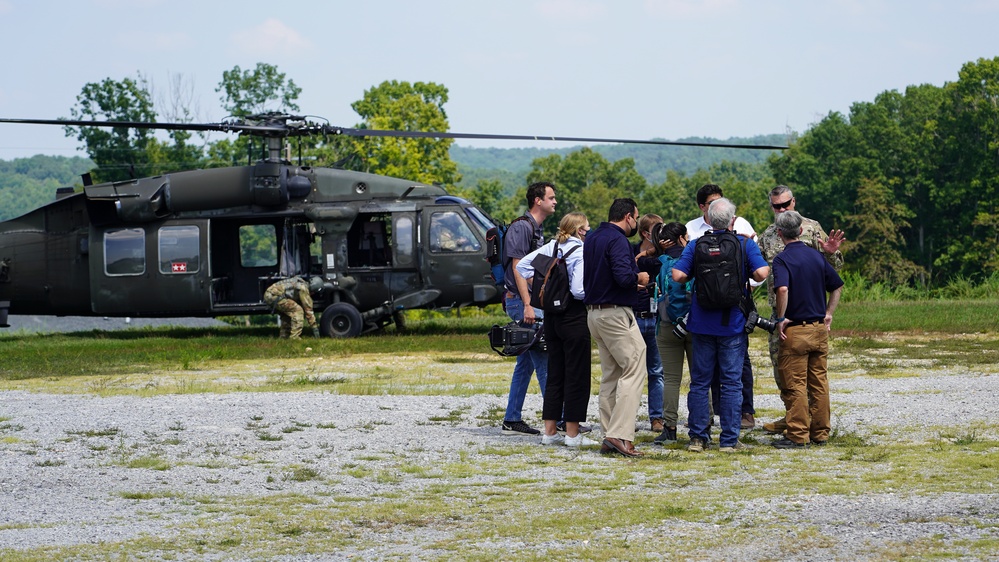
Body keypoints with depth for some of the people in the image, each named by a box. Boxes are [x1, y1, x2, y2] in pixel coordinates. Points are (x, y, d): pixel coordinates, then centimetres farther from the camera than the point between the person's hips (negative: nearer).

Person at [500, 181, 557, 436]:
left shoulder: (536, 230, 20)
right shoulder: (522, 227, -11)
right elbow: (517, 267, -17)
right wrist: (527, 305, -23)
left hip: (530, 302, 10)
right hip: (521, 301, -10)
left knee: (526, 362, 10)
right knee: (544, 360, -10)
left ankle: (512, 420, 13)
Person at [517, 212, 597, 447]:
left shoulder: (551, 247, 6)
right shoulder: (581, 252, -14)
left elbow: (522, 265, 7)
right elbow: (579, 290, -21)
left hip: (552, 318, 7)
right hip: (574, 317, -7)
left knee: (554, 374, 13)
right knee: (576, 375, 1)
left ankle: (550, 431, 15)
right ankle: (572, 434, 2)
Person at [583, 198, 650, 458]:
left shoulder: (592, 238, 15)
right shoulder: (617, 240, -14)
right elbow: (623, 276, -26)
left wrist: (632, 281, 16)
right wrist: (639, 278, -5)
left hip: (594, 312, 10)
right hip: (616, 313, -9)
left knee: (610, 374, 12)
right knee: (634, 370, -8)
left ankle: (608, 436, 12)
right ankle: (620, 434, -16)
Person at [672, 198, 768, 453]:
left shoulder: (696, 245, 1)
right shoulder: (745, 244, -3)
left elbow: (678, 275, -7)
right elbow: (762, 273, -14)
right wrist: (744, 277, 7)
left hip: (702, 323, 2)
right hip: (733, 324, -1)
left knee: (699, 381, 8)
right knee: (731, 382, 3)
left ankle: (698, 437, 8)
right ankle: (729, 439, 2)